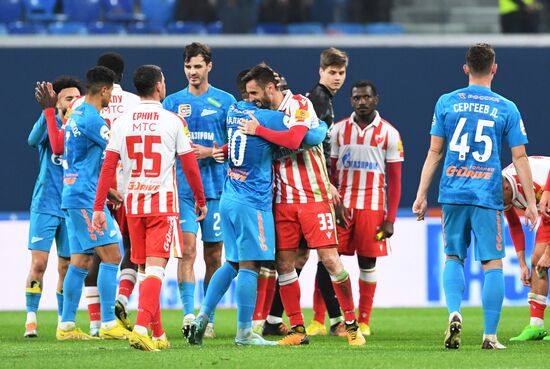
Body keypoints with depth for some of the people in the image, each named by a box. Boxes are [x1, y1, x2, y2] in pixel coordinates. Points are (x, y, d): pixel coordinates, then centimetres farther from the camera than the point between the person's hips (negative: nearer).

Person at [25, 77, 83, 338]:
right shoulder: (49, 123, -2)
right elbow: (33, 140, -24)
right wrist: (47, 111, -36)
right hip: (45, 206, -3)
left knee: (66, 267, 6)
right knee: (38, 264, -9)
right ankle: (31, 319, -2)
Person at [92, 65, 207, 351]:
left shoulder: (123, 121, 3)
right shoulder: (173, 121, -4)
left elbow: (108, 167, 0)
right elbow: (190, 166, 0)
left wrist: (98, 207, 3)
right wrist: (201, 200, 14)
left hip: (133, 203, 4)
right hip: (163, 202, -4)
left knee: (145, 269, 13)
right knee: (155, 269, -9)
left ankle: (159, 335, 19)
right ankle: (141, 328, -26)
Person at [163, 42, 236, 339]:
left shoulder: (225, 101, 6)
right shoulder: (172, 102, 10)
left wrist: (209, 152, -11)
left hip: (216, 187, 0)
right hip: (182, 188, 0)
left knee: (213, 254, 4)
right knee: (187, 249, -12)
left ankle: (209, 319, 13)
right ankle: (188, 314, -18)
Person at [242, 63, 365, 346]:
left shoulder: (300, 105, -10)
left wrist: (257, 130, -19)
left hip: (313, 196, -6)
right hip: (283, 201, 6)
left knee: (330, 259, -8)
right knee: (284, 264, 1)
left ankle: (352, 325, 3)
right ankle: (297, 330, 8)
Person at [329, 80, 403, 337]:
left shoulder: (389, 134, 2)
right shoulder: (338, 130, 6)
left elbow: (395, 180, 2)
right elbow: (329, 172, 8)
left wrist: (390, 219, -4)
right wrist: (333, 205, -5)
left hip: (372, 207, -1)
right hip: (342, 205, 1)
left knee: (367, 264, 2)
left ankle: (364, 322, 8)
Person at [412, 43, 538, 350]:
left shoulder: (447, 103, 4)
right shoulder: (507, 108, 1)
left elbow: (434, 152, 5)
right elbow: (520, 157, 1)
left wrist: (422, 194, 11)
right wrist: (531, 203, 5)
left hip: (453, 194, 2)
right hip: (488, 197, -2)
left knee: (453, 257, 15)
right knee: (493, 263, 3)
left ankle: (454, 313, -8)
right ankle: (490, 335, -1)